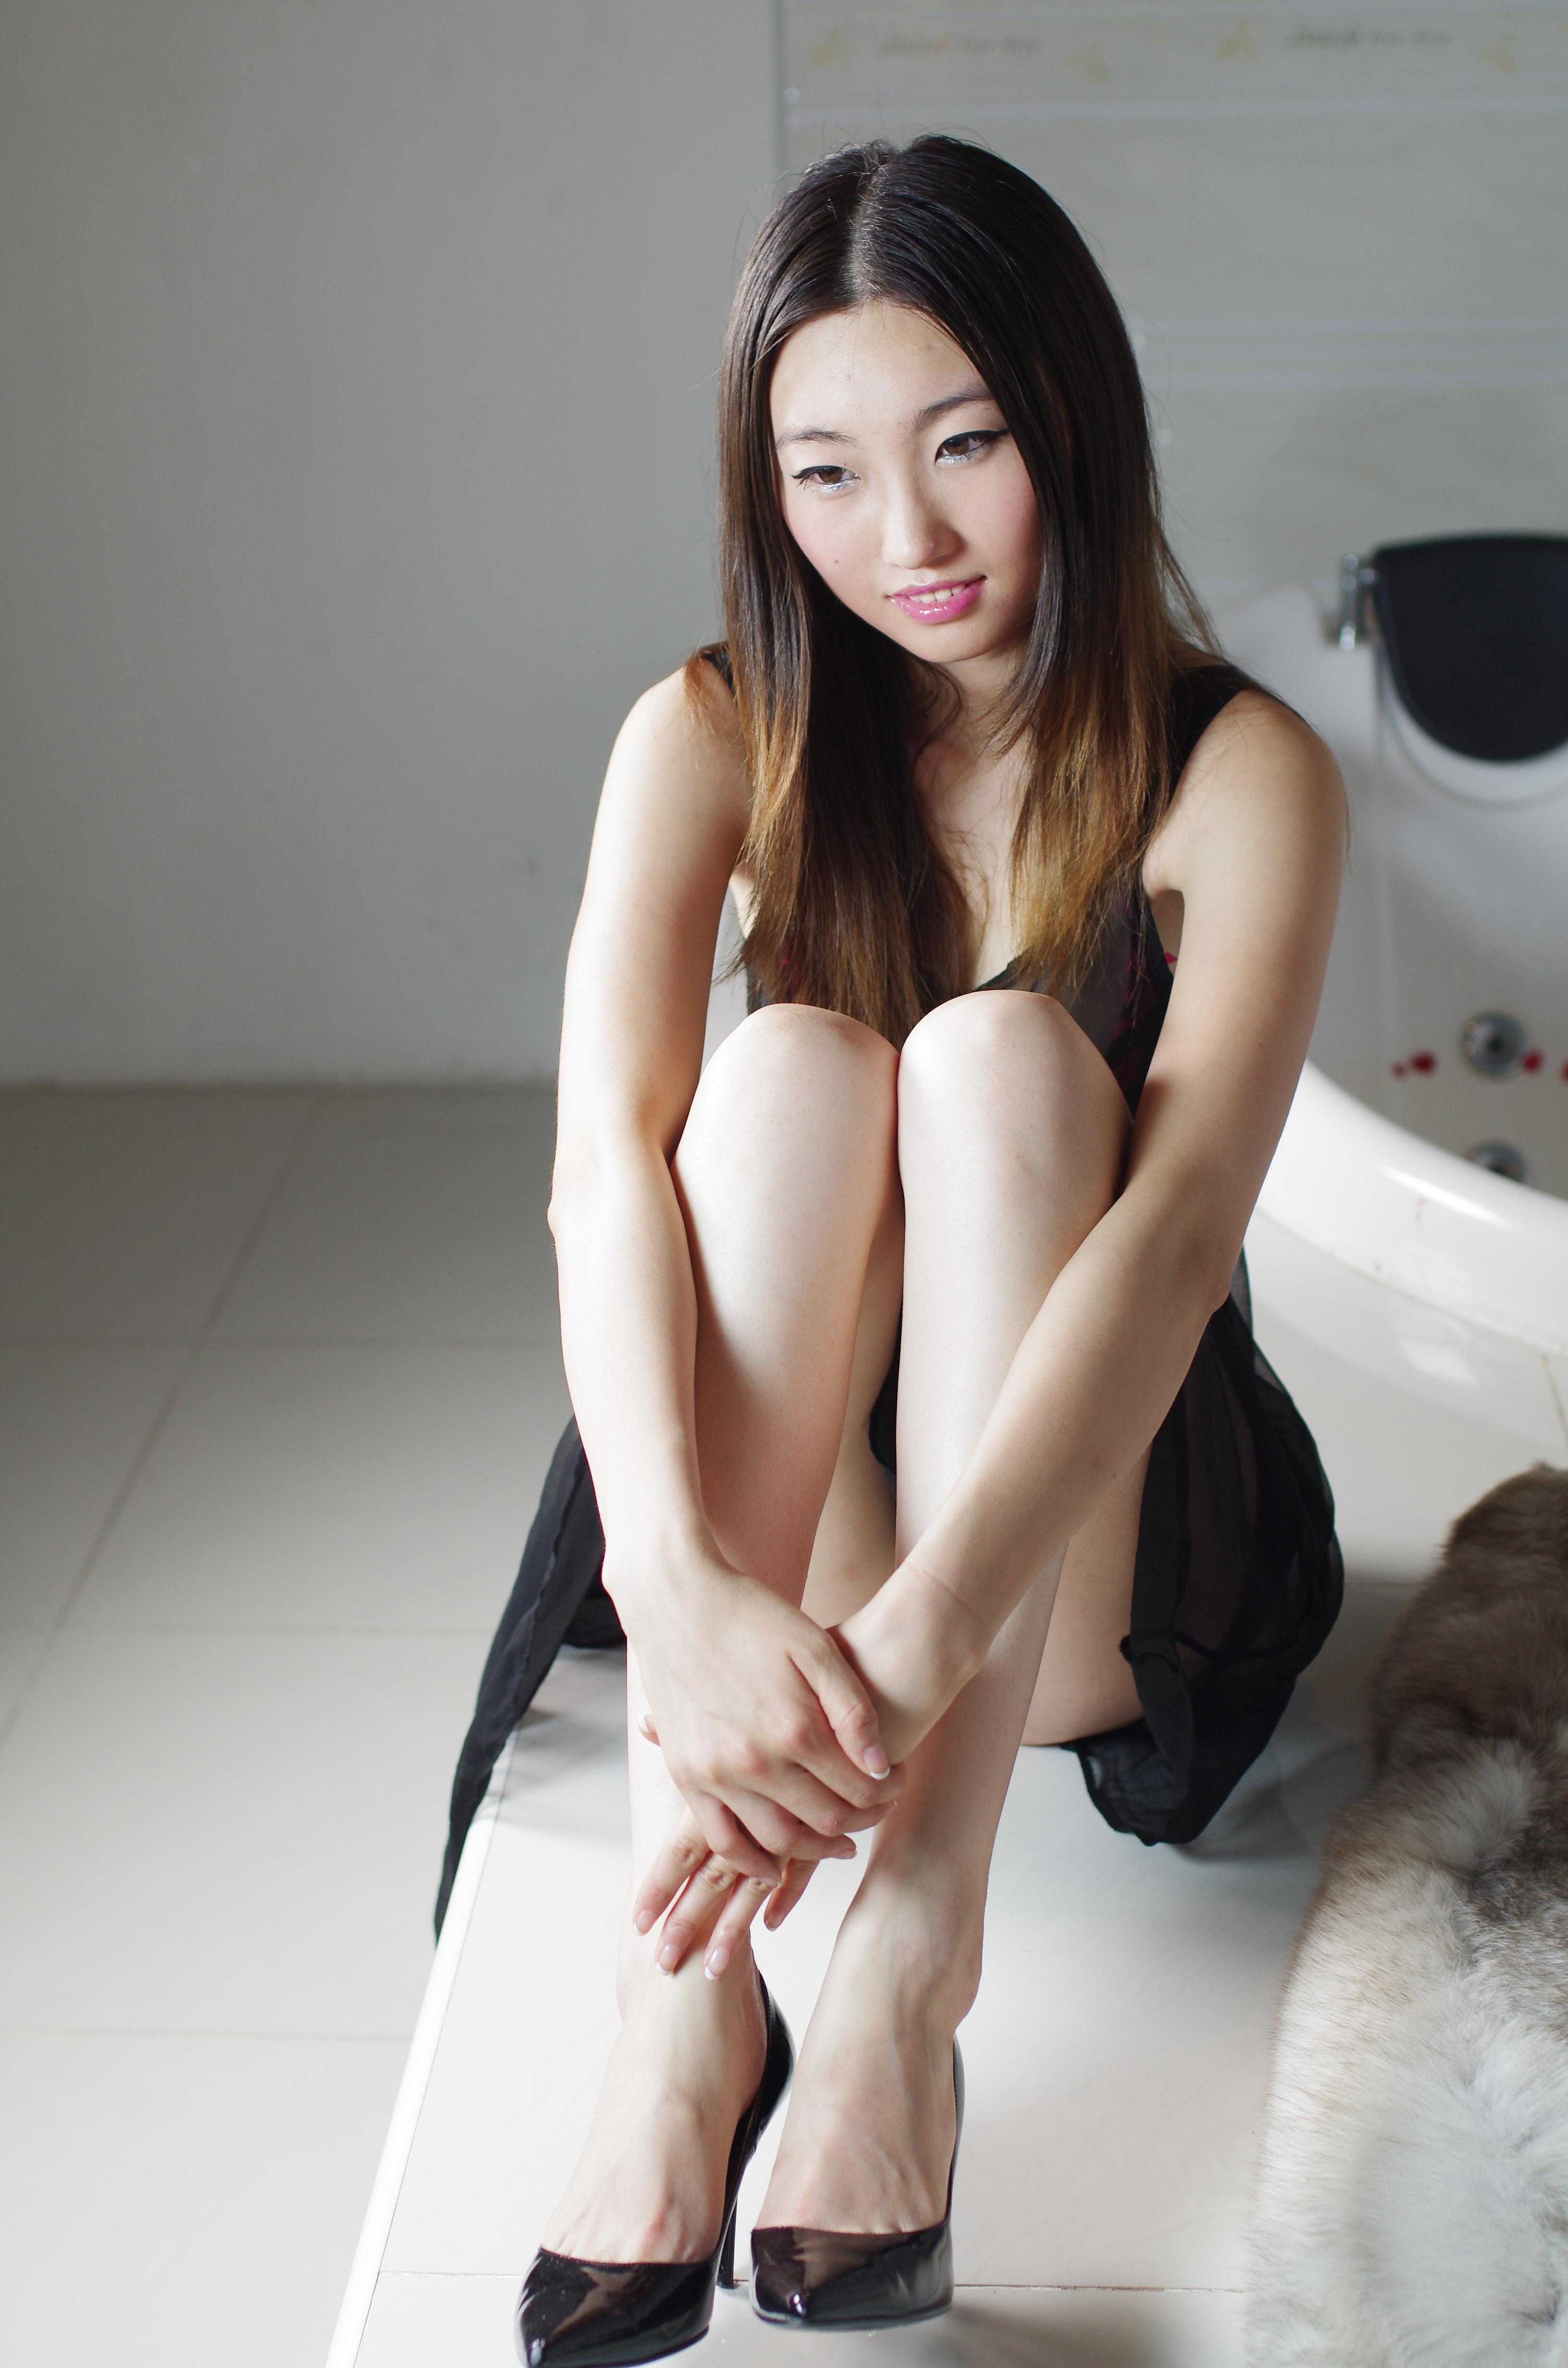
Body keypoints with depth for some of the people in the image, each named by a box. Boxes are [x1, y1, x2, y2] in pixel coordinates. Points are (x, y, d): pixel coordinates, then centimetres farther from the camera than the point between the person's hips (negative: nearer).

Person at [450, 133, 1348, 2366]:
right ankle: (685, 1998, -37)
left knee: (999, 1053, -29)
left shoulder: (1238, 772, -12)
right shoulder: (718, 737, -5)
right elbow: (606, 1160, -22)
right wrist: (687, 1589, -40)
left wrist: (917, 1638, -43)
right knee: (789, 1067, -28)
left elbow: (1180, 1226, -28)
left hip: (1079, 1569, -1)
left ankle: (909, 1979, -38)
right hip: (778, 1520, 2)